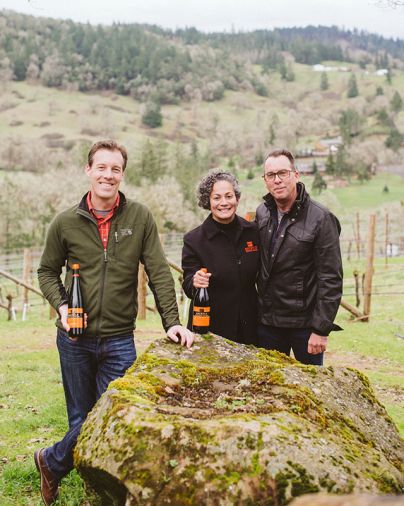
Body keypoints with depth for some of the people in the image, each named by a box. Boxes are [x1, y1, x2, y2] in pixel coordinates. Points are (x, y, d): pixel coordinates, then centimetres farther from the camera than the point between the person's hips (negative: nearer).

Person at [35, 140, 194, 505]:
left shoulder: (140, 218, -2)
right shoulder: (66, 222, 0)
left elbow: (159, 272, -3)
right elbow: (48, 271, 11)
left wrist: (172, 321, -11)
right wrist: (61, 305, -6)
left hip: (119, 341, 0)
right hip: (75, 340, 0)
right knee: (81, 420, 10)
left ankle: (53, 462, 29)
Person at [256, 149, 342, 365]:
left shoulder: (320, 219, -14)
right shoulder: (262, 213, 3)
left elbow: (331, 280, -14)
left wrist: (321, 329, -16)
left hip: (305, 323, -5)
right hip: (267, 321, 5)